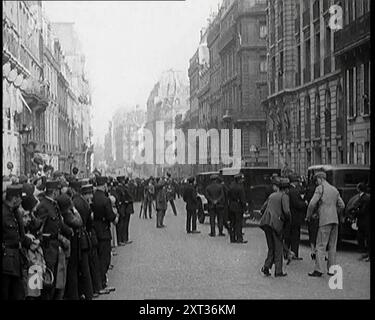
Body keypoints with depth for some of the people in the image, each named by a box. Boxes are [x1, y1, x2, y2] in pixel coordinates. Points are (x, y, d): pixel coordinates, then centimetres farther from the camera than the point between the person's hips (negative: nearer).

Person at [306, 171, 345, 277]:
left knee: (321, 246, -7)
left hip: (325, 220, -7)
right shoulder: (335, 190, 17)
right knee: (332, 246, 10)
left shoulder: (320, 188, -3)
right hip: (335, 220, 7)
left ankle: (318, 270, -11)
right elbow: (342, 205, 19)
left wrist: (308, 216, 2)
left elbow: (312, 203, -11)